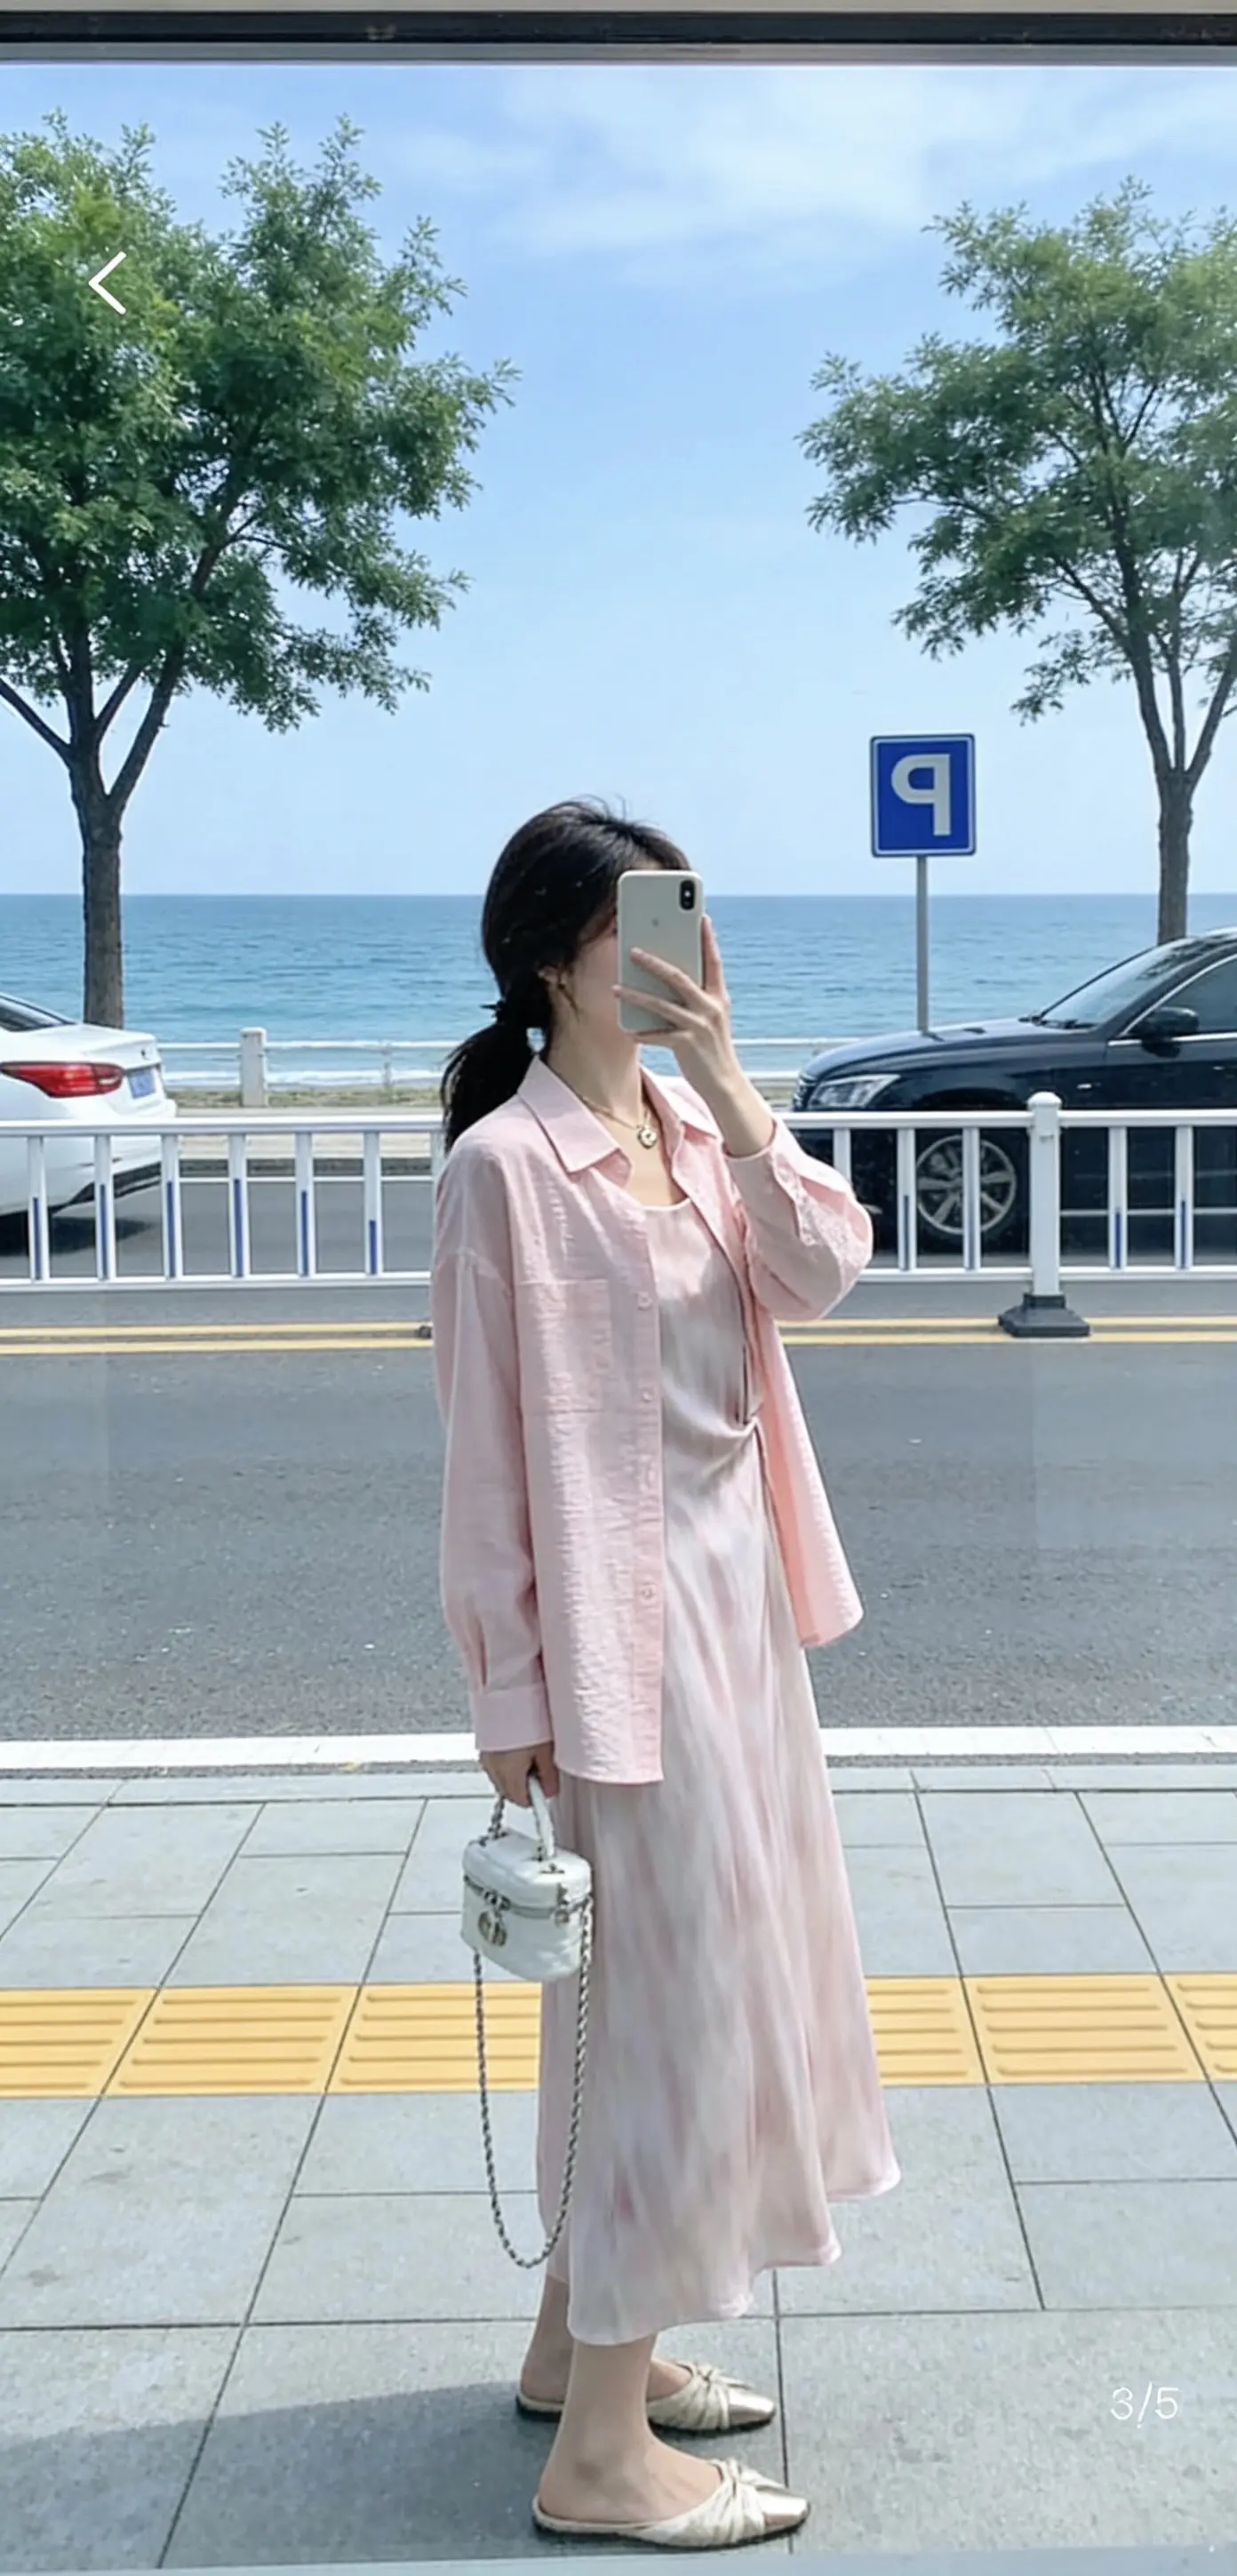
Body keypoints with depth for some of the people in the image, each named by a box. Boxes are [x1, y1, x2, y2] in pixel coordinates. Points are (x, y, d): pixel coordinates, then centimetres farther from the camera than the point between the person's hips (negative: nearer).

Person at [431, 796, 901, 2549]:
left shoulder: (697, 1126, 7)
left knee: (702, 1978, 17)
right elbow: (491, 1447, -14)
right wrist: (513, 1695, -13)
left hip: (737, 1596, 8)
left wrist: (729, 1085, -14)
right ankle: (602, 2451, 11)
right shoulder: (508, 1165, -15)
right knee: (666, 1995, -3)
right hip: (624, 1619, -8)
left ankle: (581, 2338, 34)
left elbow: (822, 1271, -7)